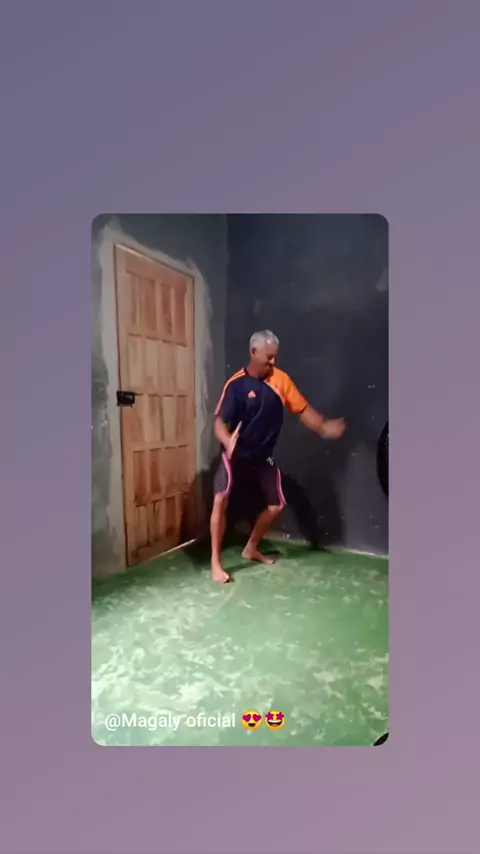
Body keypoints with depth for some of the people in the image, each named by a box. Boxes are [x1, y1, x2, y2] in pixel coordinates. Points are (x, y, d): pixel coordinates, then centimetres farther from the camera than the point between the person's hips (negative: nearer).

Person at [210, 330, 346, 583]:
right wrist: (227, 441, -39)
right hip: (235, 455, -4)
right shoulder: (236, 384, -15)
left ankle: (251, 548, 31)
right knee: (220, 499, -20)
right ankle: (216, 562, -5)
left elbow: (303, 409, -6)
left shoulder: (281, 380, -4)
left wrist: (323, 426, -24)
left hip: (263, 457, 5)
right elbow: (220, 421, -17)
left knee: (276, 505, 9)